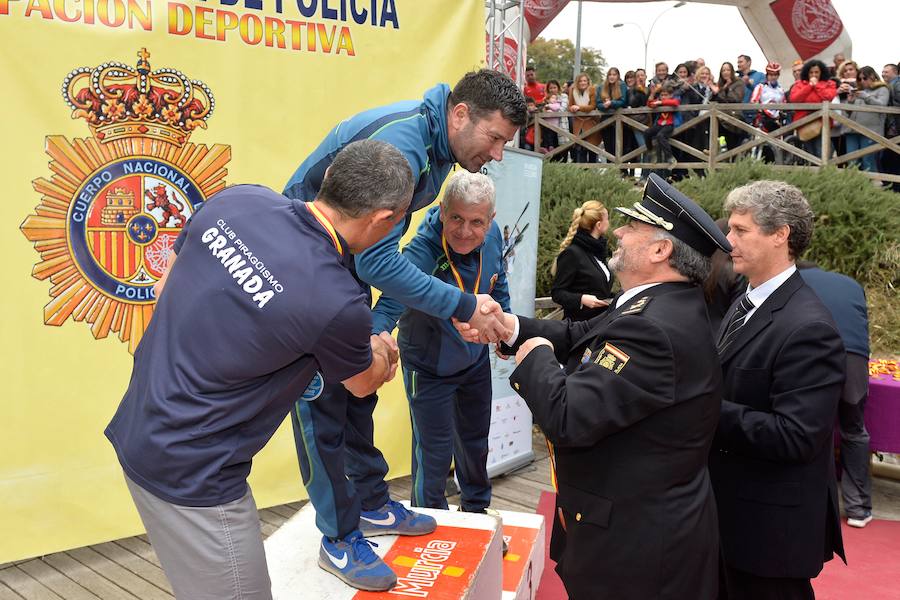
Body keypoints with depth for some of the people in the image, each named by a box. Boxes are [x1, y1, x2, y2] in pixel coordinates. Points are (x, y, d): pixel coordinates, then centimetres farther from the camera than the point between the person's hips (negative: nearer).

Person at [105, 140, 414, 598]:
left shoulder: (236, 200, -8)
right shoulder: (337, 303, -24)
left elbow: (165, 290, 9)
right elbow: (364, 382, 1)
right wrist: (382, 350, 23)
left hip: (138, 433, 8)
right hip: (192, 475, -8)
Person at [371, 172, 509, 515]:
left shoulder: (492, 235, -17)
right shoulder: (421, 254, -37)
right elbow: (390, 303, -50)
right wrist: (376, 336, -70)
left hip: (476, 360, 6)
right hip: (429, 369, -6)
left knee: (475, 441, 24)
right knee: (434, 455, 3)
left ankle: (476, 508, 50)